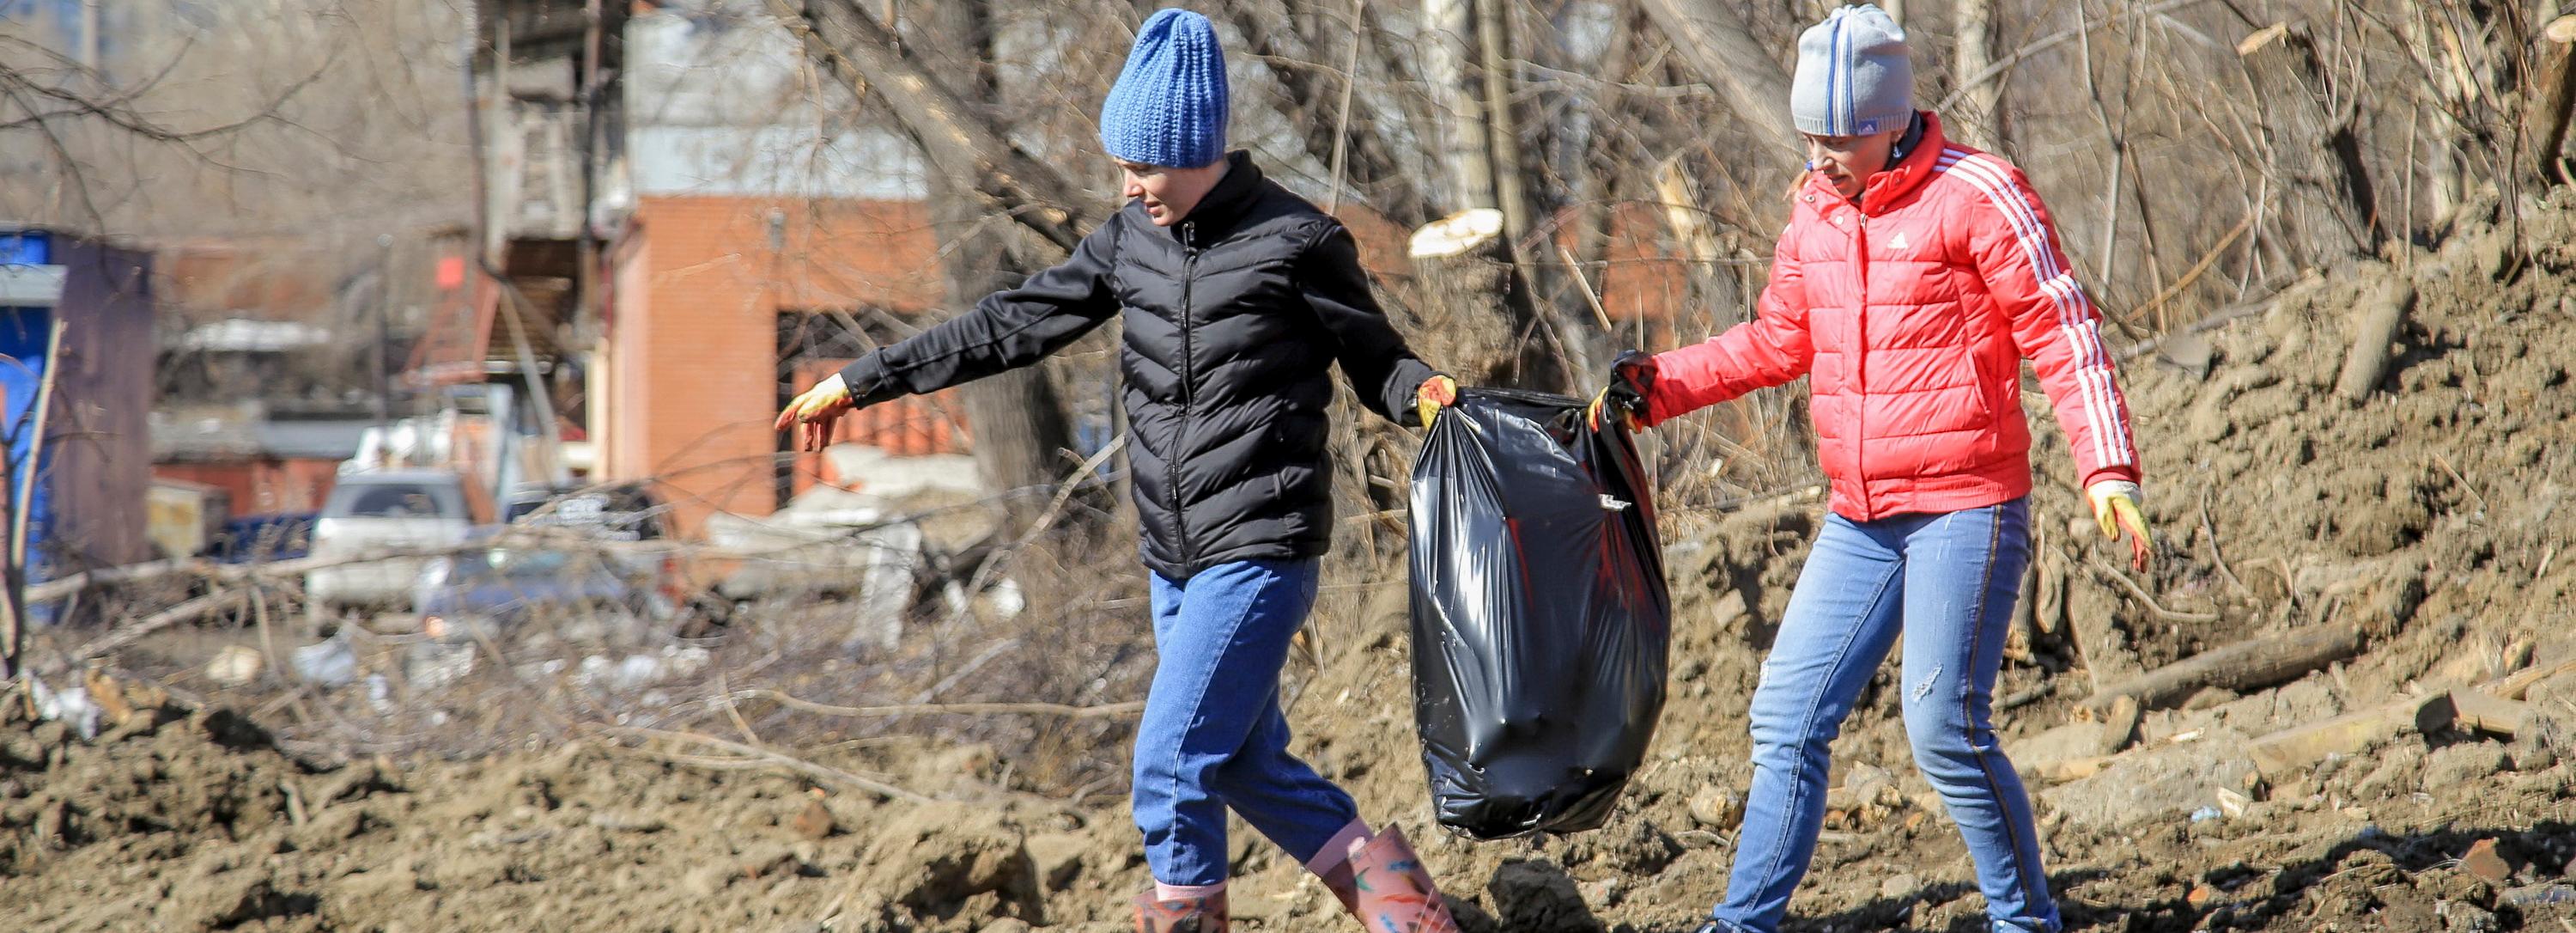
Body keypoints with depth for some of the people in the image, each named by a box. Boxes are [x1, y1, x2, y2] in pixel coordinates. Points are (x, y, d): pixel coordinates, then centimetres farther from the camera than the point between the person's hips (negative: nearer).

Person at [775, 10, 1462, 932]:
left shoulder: (1296, 243, -9)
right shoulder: (1131, 238, 8)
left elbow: (1374, 358, -1)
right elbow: (1014, 324, 13)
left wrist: (1426, 394, -24)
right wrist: (861, 382, 14)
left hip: (1259, 552, -7)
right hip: (1175, 561, 7)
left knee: (1173, 760, -11)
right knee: (1248, 765, 10)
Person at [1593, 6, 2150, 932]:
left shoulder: (1978, 197, -12)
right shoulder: (1814, 210, 9)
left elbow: (2064, 336, -12)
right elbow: (1781, 340, 22)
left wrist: (2109, 471, -21)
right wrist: (1659, 385, 13)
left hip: (1966, 511, -7)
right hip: (1860, 522, 7)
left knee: (1944, 728, -11)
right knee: (1787, 716, 5)